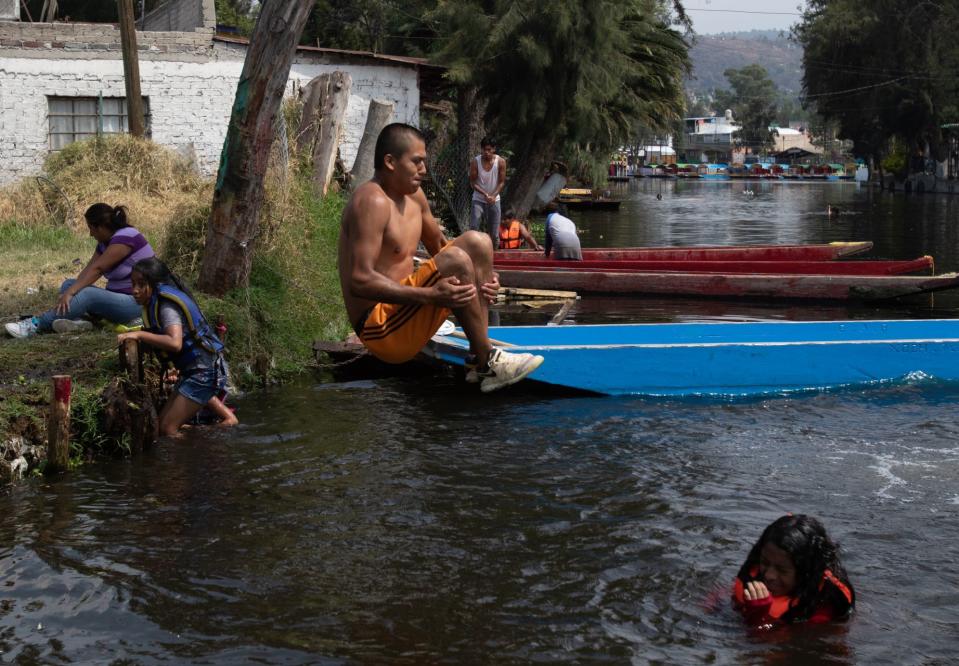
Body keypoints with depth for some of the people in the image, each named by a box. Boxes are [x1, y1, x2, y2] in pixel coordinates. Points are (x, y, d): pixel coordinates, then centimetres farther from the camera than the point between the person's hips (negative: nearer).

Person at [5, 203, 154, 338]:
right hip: (118, 298, 9)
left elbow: (96, 269, -23)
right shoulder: (105, 243, 13)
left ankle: (36, 325, -32)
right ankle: (79, 320, -29)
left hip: (137, 303, -9)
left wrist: (70, 293, -28)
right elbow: (88, 270, 3)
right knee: (68, 284, 1)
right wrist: (70, 291, -11)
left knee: (88, 294, -30)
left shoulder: (125, 237, -16)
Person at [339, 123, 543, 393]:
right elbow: (360, 281, -27)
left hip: (401, 310, 10)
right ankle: (487, 363, -15)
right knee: (455, 260, -27)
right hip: (378, 328, -10)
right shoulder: (372, 202, -18)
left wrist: (480, 277, 4)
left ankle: (478, 359, -3)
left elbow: (439, 247, 24)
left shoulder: (413, 195, 11)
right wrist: (431, 295, -35)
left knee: (477, 242, 5)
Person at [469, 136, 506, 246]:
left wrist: (493, 196, -18)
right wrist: (485, 194, -21)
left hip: (494, 201, 1)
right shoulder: (475, 162, -11)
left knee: (494, 233, 3)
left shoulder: (500, 162, -8)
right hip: (478, 200, -1)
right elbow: (473, 183, -8)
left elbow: (502, 182, -3)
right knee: (473, 227, -19)